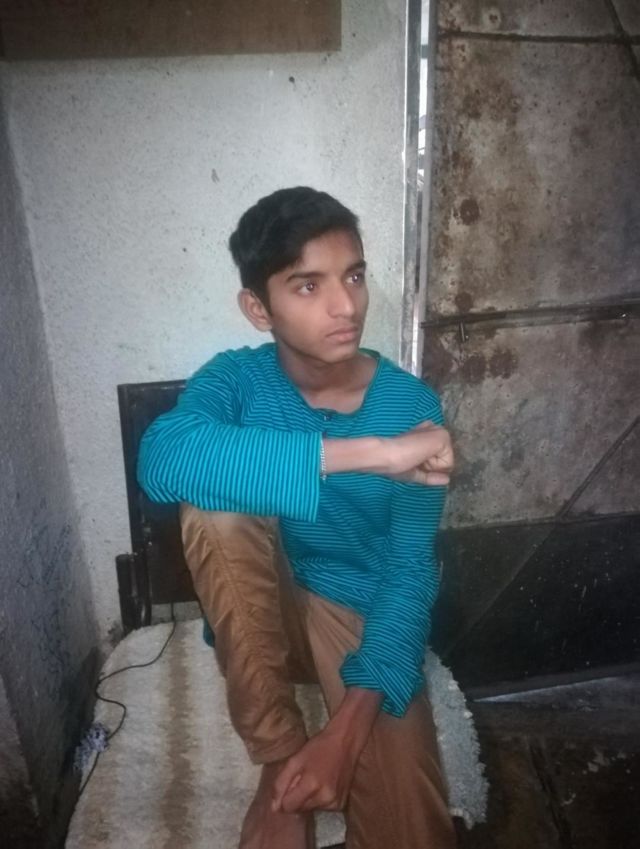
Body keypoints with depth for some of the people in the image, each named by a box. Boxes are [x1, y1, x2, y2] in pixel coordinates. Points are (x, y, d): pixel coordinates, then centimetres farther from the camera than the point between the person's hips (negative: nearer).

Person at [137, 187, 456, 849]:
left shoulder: (412, 406, -14)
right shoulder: (237, 379, -14)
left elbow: (410, 571, -16)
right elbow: (162, 458, -38)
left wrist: (347, 728, -29)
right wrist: (371, 453, -42)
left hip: (359, 617, -1)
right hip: (261, 610, 1)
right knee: (216, 505, -31)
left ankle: (293, 776, 8)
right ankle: (277, 755, -15)